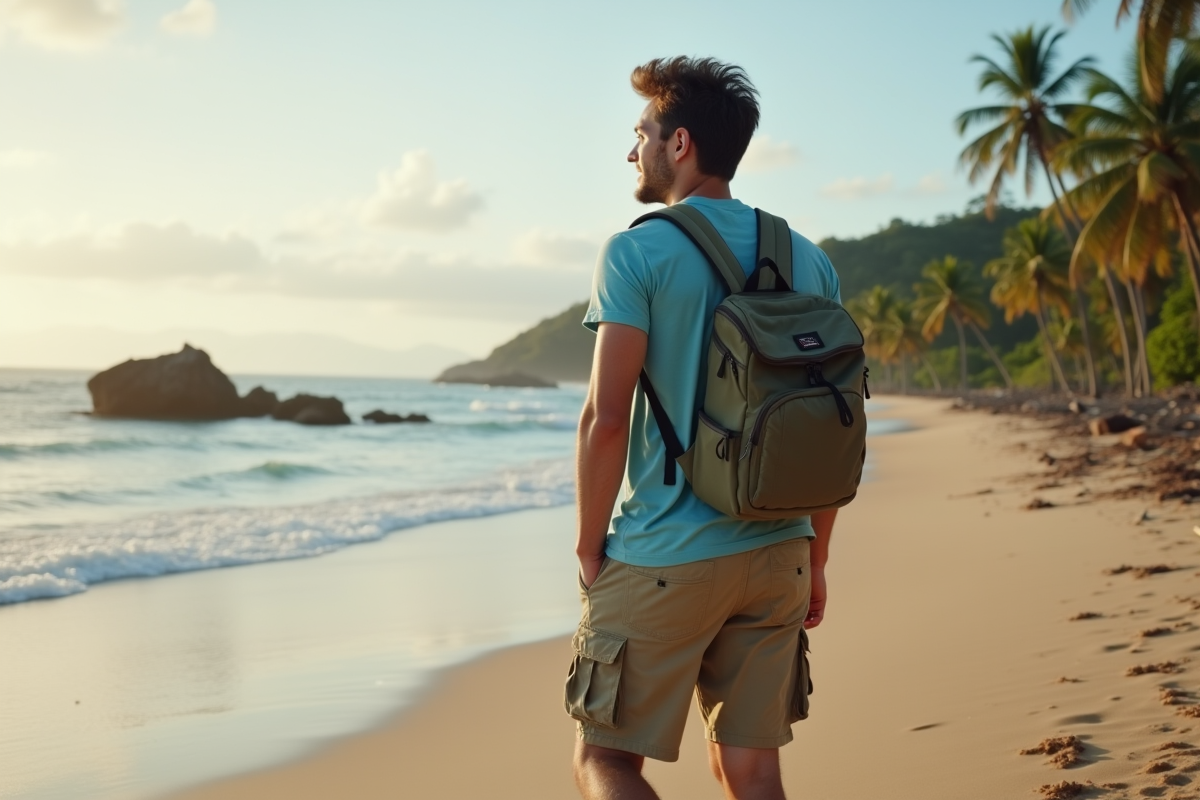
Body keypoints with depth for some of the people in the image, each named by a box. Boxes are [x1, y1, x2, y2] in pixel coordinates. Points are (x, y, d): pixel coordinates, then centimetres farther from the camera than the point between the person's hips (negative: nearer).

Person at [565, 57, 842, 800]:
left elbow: (606, 418, -15)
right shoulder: (810, 259, 8)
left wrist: (590, 548, -3)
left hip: (662, 561, -5)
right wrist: (815, 559, 17)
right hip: (776, 556, 6)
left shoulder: (637, 252, -8)